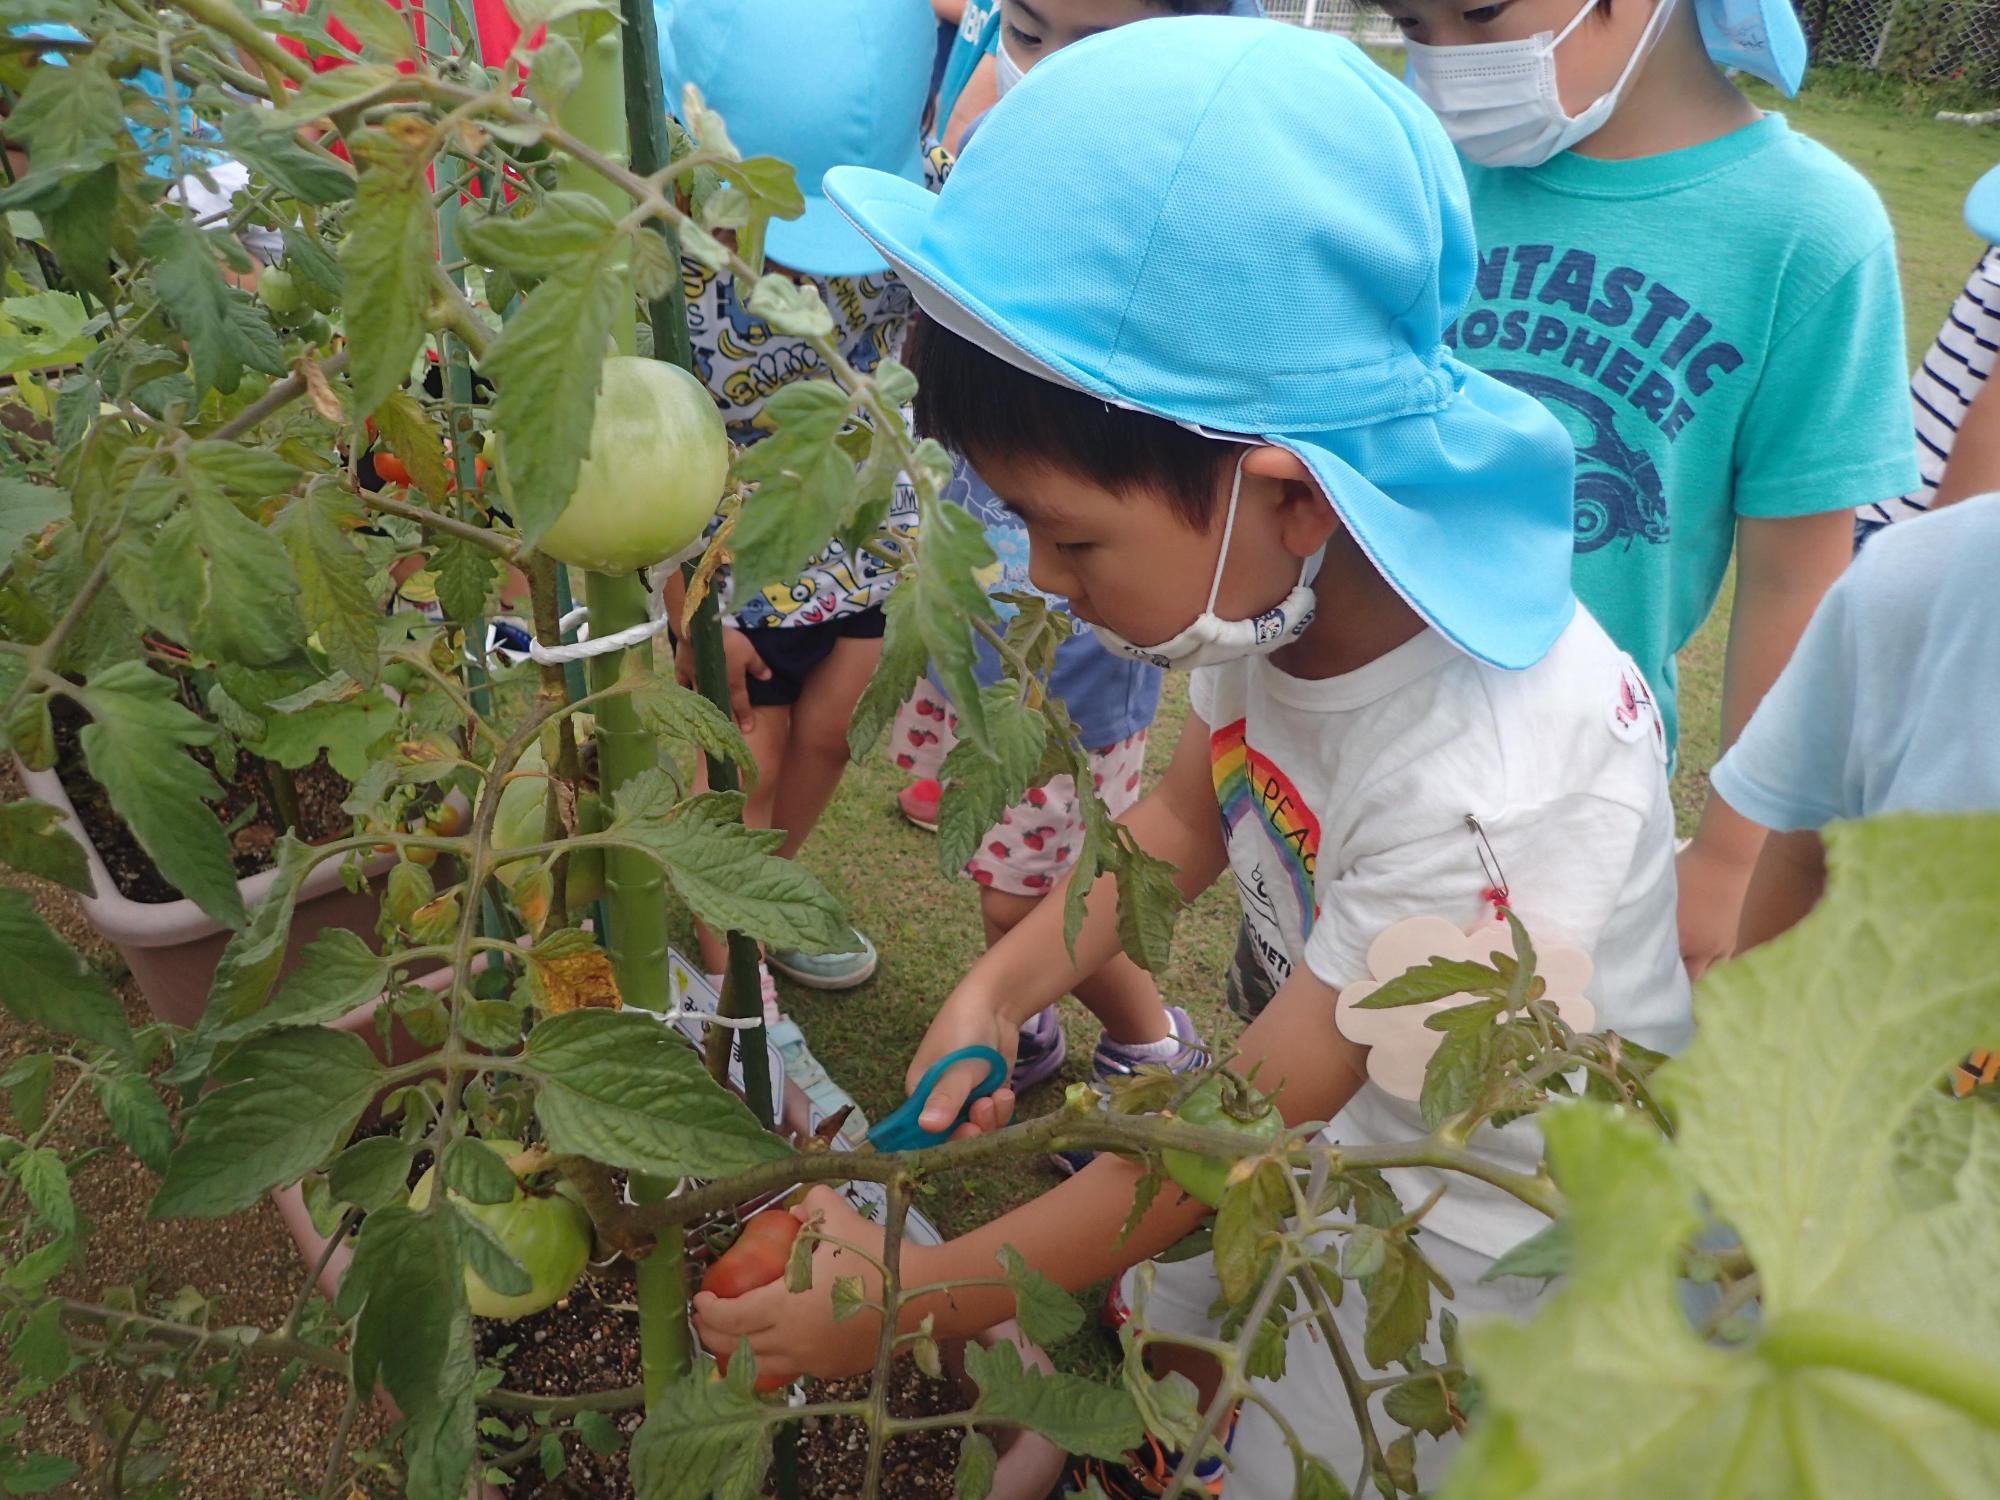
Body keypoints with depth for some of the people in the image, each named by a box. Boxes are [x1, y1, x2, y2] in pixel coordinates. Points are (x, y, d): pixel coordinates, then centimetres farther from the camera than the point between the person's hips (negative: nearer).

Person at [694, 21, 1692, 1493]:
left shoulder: (1483, 791, -39)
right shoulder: (1296, 573, -20)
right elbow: (1192, 808, 2)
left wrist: (908, 1300, -16)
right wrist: (996, 990, -10)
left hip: (1487, 1238, -5)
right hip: (1344, 1105, 6)